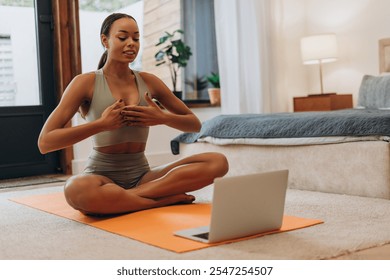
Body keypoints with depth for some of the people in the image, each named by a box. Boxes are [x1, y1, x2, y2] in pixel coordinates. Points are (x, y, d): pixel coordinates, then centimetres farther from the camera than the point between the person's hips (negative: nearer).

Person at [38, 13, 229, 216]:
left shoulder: (148, 81, 7)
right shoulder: (86, 83, -4)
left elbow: (195, 124, 15)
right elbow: (45, 142, -12)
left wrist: (162, 118, -6)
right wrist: (102, 124, -18)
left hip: (141, 175, 4)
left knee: (217, 162, -18)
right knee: (76, 189, -41)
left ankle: (116, 199, -21)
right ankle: (170, 198, -23)